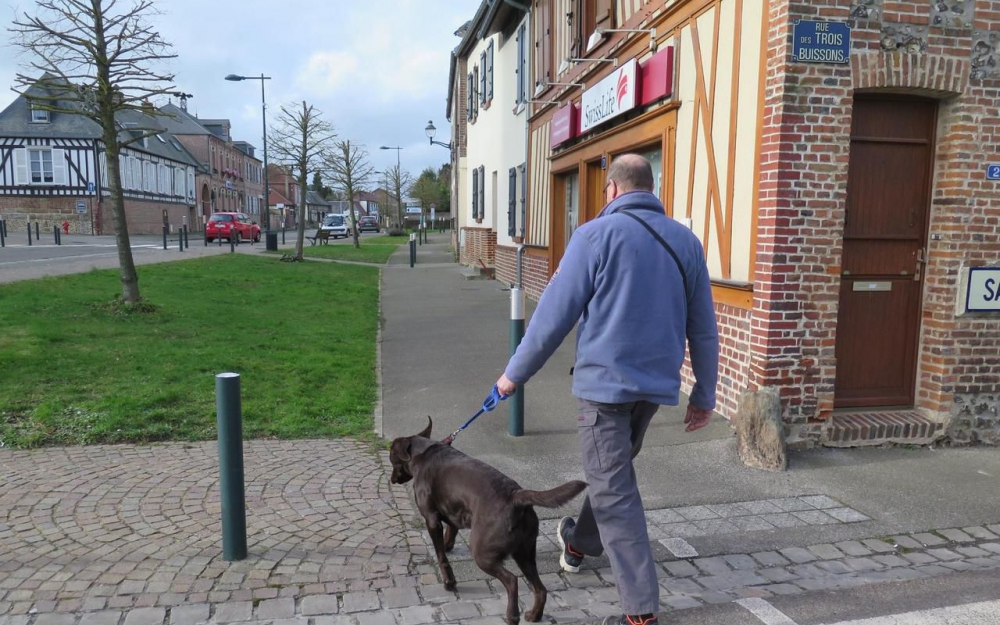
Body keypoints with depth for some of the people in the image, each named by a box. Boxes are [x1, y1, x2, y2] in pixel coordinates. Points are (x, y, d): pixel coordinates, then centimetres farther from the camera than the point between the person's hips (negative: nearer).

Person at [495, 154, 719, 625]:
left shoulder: (596, 235, -9)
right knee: (613, 473, 25)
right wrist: (704, 395, 16)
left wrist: (515, 374, 0)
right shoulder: (686, 241, 6)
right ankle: (579, 543, 48)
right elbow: (703, 329, 7)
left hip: (604, 381, -6)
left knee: (614, 495, 3)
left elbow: (554, 315, -11)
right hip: (657, 383, 6)